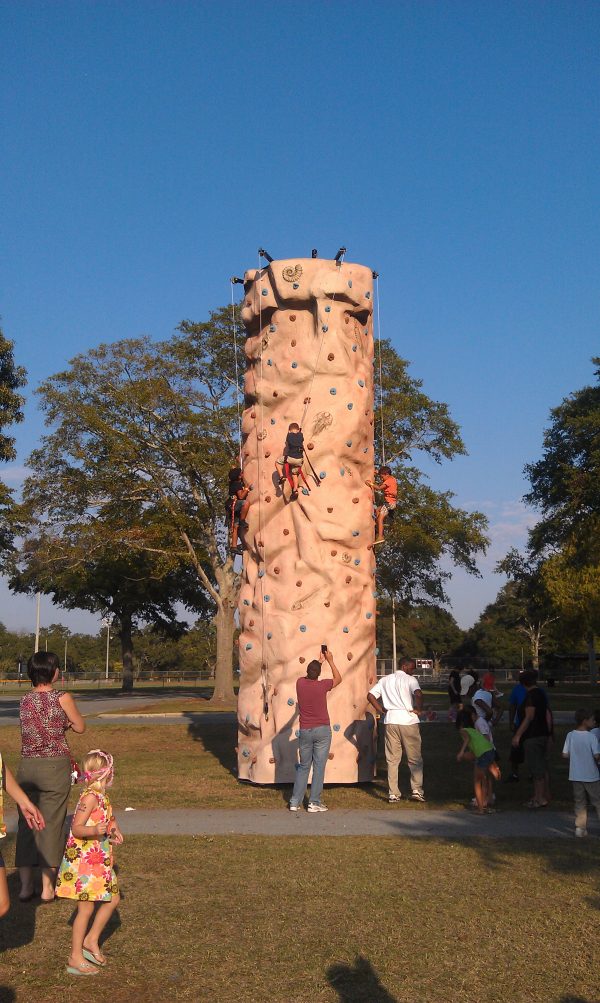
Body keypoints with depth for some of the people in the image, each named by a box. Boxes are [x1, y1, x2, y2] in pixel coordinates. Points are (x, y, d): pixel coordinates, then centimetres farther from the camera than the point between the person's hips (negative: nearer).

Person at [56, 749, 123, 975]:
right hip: (84, 861, -9)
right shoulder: (90, 797, -20)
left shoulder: (101, 796, 9)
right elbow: (76, 828, -25)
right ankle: (75, 958, 8)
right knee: (86, 908, -2)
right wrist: (95, 831, -41)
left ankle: (91, 941, 24)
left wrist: (113, 831, 9)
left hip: (98, 861, 9)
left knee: (113, 899, 13)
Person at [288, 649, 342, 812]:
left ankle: (295, 802, 12)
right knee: (319, 766, 2)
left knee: (303, 766, 13)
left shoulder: (300, 683, -4)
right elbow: (338, 678, 9)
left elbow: (309, 676, 21)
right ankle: (314, 802, 3)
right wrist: (330, 661, 14)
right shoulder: (322, 685, -11)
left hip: (305, 731, 3)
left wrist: (320, 661, 28)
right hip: (322, 730, -3)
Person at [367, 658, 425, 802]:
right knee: (414, 758, 6)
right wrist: (418, 709, -6)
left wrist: (382, 710, 9)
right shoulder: (410, 679, -2)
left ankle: (393, 793, 5)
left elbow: (370, 695, 8)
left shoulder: (385, 680, 14)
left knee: (392, 759, 7)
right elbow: (418, 694, -21)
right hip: (408, 721, -4)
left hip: (390, 721, 4)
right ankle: (417, 790, 2)